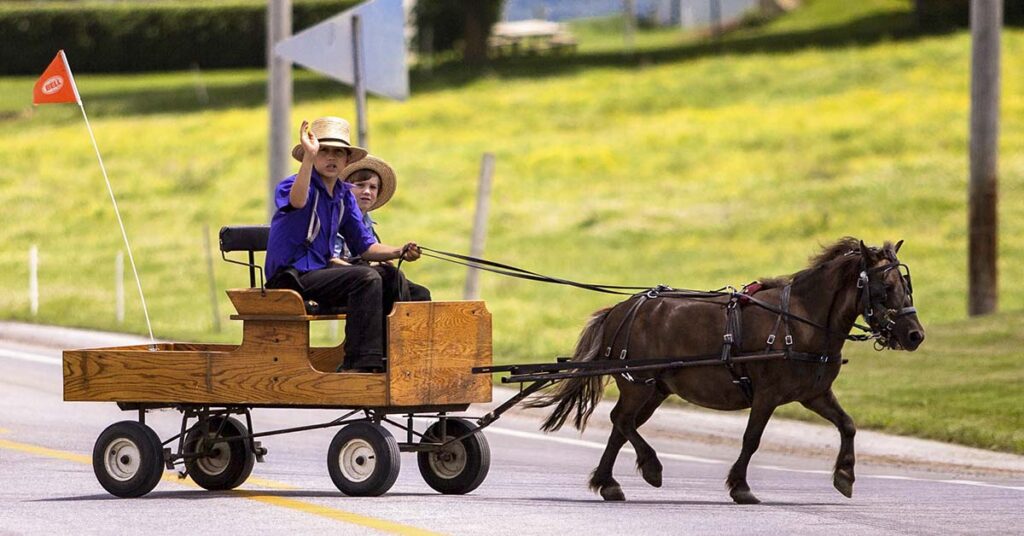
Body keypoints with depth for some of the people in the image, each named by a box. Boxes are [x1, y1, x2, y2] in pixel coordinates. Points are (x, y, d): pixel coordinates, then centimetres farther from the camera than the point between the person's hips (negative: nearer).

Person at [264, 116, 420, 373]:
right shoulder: (292, 184, -9)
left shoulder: (344, 196, 14)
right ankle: (361, 363, -26)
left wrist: (400, 252, -5)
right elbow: (297, 202, -36)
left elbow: (365, 247, 14)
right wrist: (309, 157, -49)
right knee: (366, 279, -24)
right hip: (290, 277, -8)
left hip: (319, 269, 8)